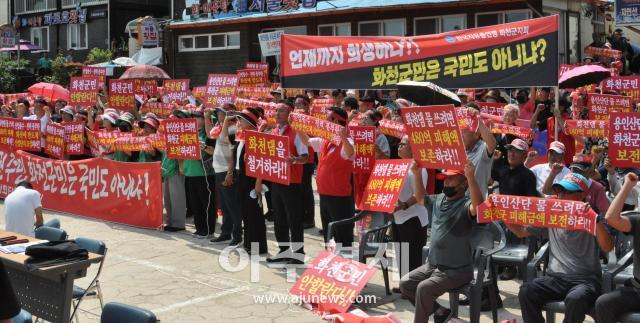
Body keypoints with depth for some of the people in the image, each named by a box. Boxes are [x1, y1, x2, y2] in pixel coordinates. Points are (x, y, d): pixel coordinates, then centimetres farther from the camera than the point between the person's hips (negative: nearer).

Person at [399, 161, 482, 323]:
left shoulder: (465, 205, -17)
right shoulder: (439, 199, 8)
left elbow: (478, 206, -38)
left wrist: (471, 177, -47)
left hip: (457, 270, -9)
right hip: (433, 265, 9)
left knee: (424, 288, -27)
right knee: (405, 283, 2)